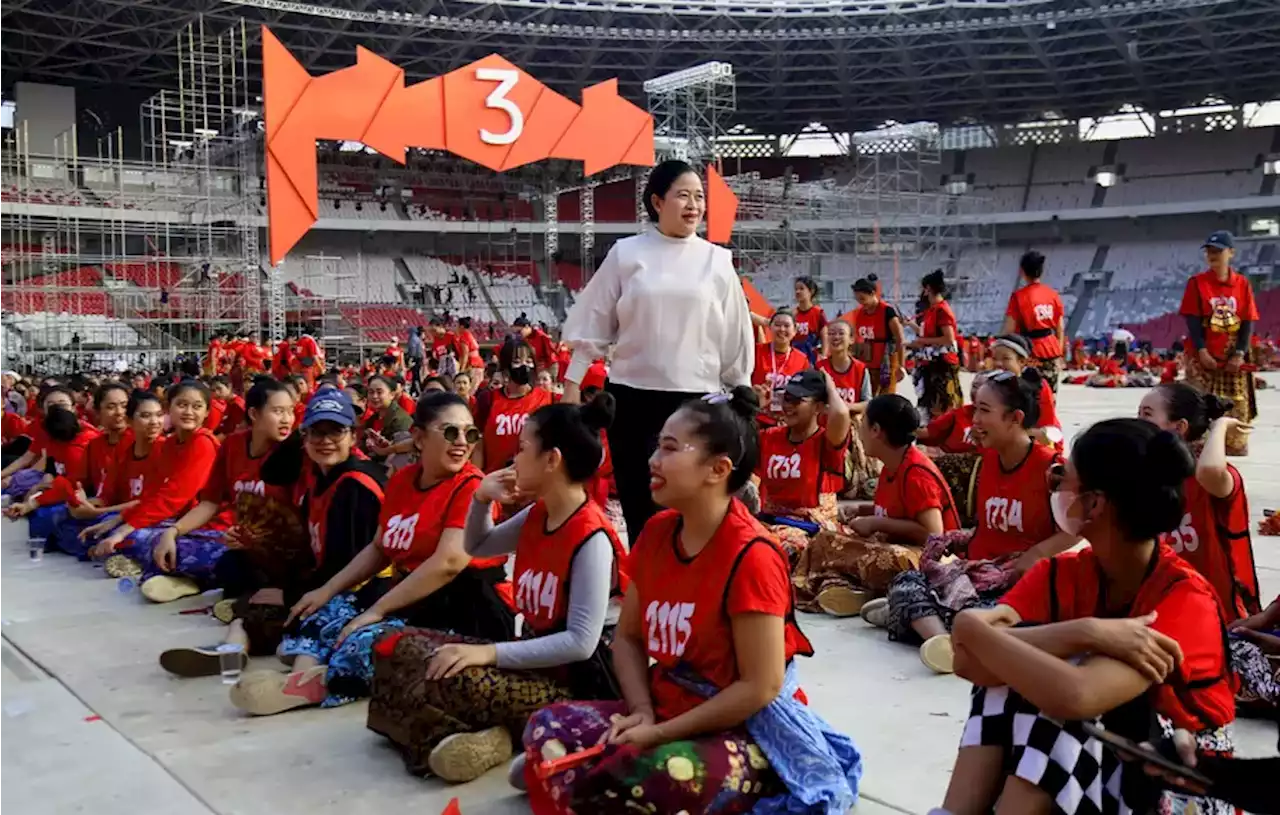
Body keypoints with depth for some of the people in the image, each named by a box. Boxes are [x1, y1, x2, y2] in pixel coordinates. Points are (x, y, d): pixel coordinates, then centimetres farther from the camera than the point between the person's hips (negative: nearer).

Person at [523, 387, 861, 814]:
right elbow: (628, 638, 9)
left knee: (660, 777, -35)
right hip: (665, 710, 7)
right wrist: (642, 713, -9)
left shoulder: (751, 556, -20)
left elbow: (760, 689, -20)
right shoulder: (656, 532, 2)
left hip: (748, 729, -7)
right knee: (547, 727, -10)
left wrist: (659, 734, -18)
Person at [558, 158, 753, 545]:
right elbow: (592, 324, 4)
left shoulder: (717, 260, 4)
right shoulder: (626, 253, 1)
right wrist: (572, 383, 1)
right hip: (632, 395, 0)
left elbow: (736, 335, 8)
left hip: (695, 397, 1)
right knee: (638, 502, 3)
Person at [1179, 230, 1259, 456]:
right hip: (1202, 357, -3)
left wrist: (1240, 354, -8)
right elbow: (1192, 320, -6)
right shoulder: (1197, 283, -2)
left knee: (1238, 408, 7)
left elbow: (1248, 322, 2)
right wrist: (1202, 351, -16)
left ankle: (1237, 450, 19)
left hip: (1233, 359, 3)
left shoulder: (1243, 284, 4)